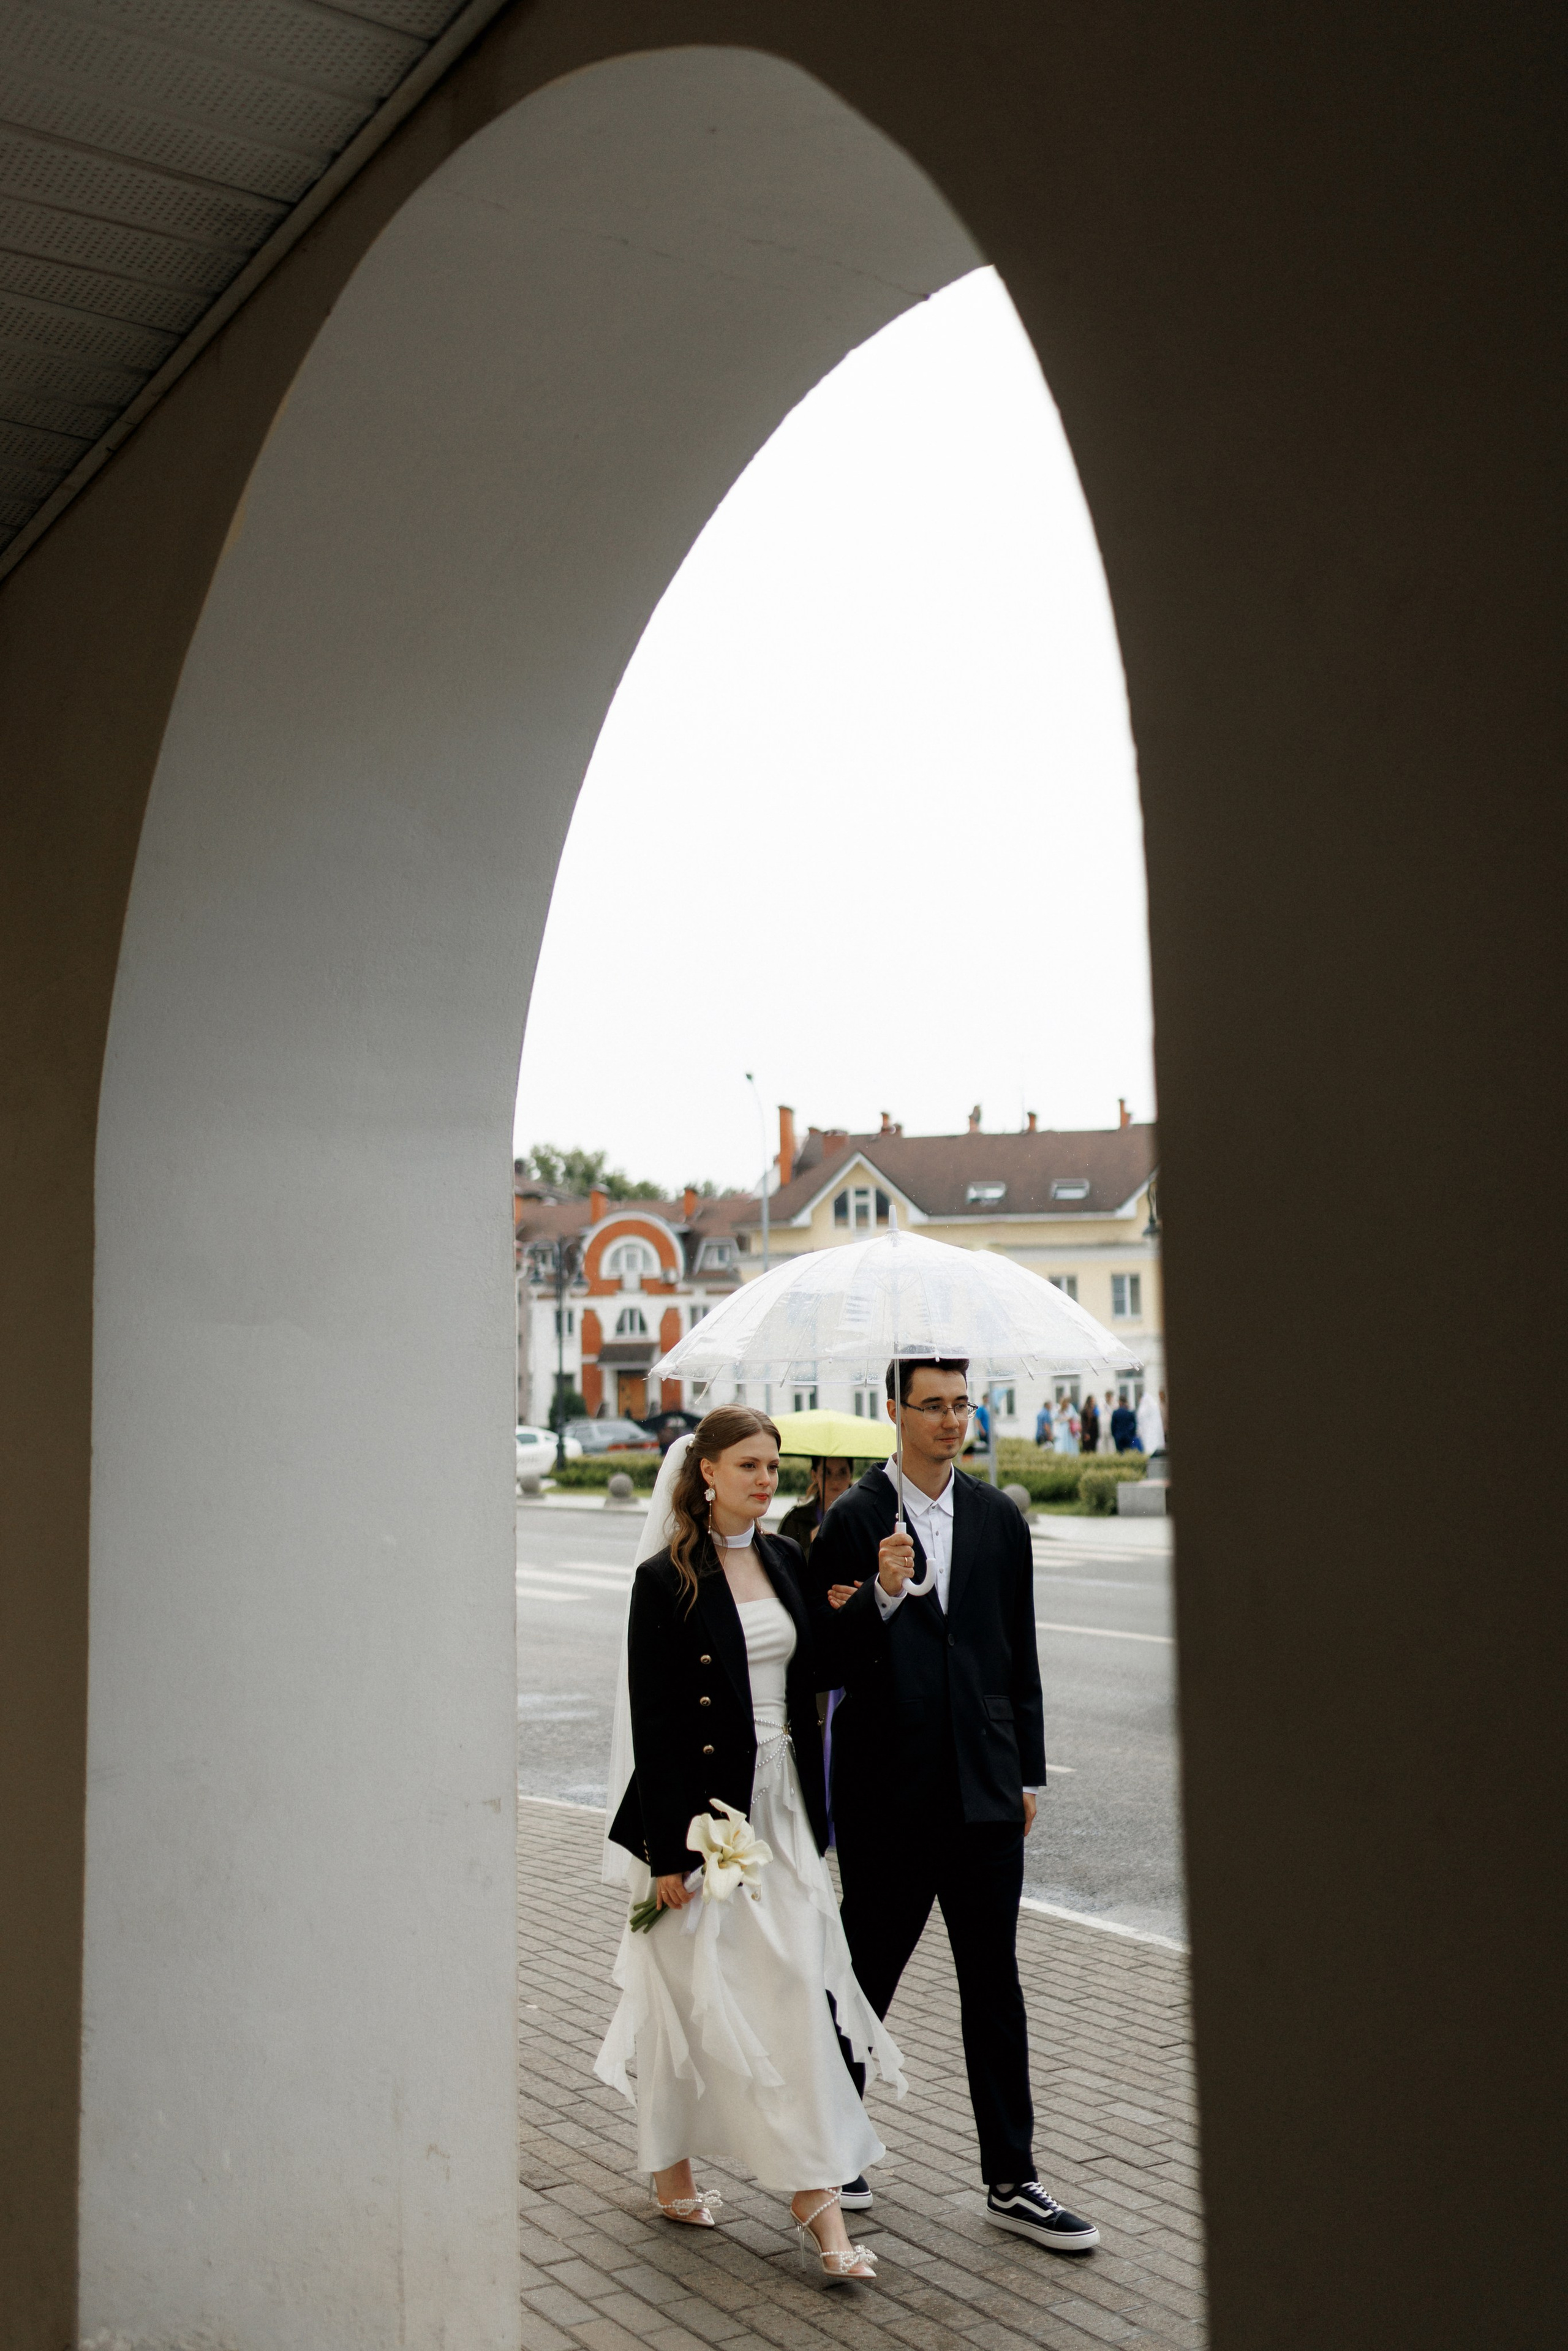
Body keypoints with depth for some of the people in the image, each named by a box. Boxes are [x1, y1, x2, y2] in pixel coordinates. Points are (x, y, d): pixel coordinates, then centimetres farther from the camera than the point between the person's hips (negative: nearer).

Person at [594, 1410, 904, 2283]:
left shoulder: (788, 1561, 7)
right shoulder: (667, 1579, -9)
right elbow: (651, 1718, -11)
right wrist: (665, 1849, -12)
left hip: (781, 1802, 5)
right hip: (703, 1804, -4)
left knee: (800, 1988, 0)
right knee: (693, 1992, 8)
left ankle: (817, 2200, 4)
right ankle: (673, 2168, 29)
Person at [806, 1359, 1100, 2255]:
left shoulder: (1000, 1519, 6)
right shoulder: (850, 1522, -7)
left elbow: (1020, 1654, 11)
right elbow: (829, 1660, -8)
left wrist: (1029, 1772, 11)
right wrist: (883, 1595, -25)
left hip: (985, 1789, 3)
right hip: (889, 1793, -3)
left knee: (996, 1984, 9)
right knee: (867, 1977, 11)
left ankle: (1012, 2181, 19)